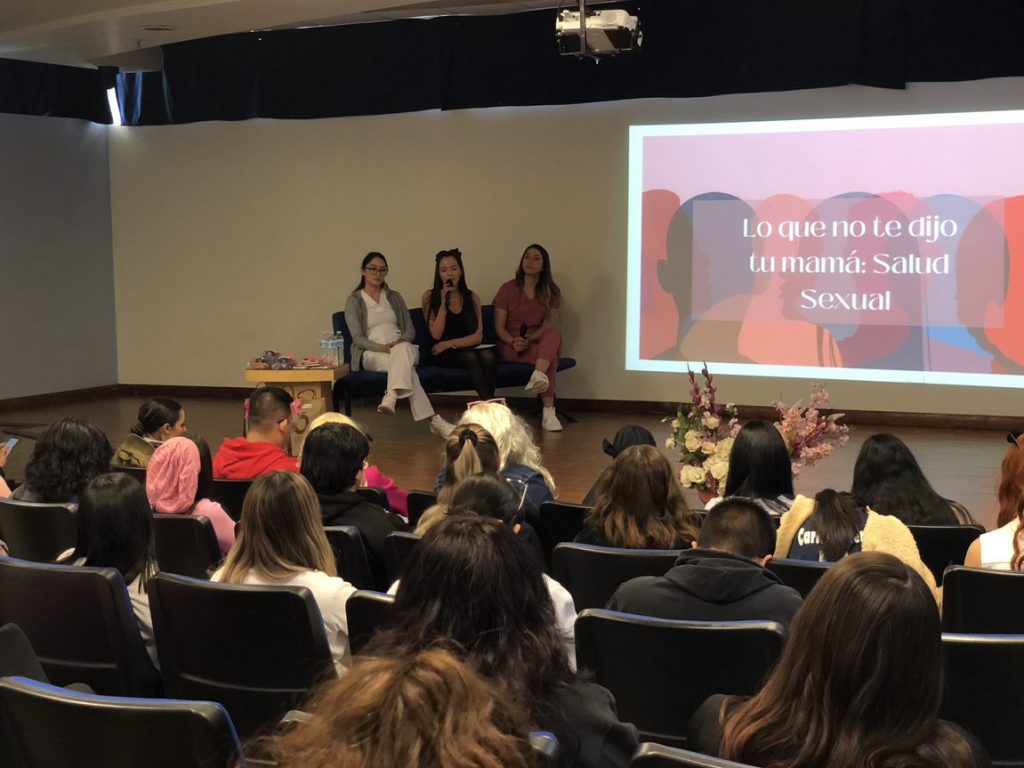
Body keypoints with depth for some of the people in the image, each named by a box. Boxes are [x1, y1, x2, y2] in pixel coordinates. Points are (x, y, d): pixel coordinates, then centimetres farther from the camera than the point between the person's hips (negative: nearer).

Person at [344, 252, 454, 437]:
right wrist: (382, 347, -23)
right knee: (404, 364, -38)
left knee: (402, 350, -40)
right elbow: (358, 338, -3)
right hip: (372, 354, -3)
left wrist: (400, 342, -12)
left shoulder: (394, 297, 21)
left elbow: (410, 330, 13)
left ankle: (391, 397, -61)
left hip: (403, 347, 3)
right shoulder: (354, 301, 8)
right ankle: (433, 420, -52)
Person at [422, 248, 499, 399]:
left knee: (488, 356, -31)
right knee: (470, 357, -33)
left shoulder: (472, 298, 9)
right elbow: (436, 335, -5)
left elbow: (478, 336, 3)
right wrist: (443, 304, -12)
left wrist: (450, 344, -9)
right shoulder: (430, 297, 3)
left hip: (467, 348, 3)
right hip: (442, 354, -2)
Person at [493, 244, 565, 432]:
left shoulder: (551, 292, 9)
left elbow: (549, 325, -4)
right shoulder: (508, 289, 6)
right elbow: (499, 326, 0)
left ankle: (538, 376, -62)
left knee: (554, 334, -37)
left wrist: (529, 340, -24)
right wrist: (513, 341, -22)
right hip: (510, 347, -2)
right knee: (550, 359, -35)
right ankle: (548, 411, -46)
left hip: (539, 343, 2)